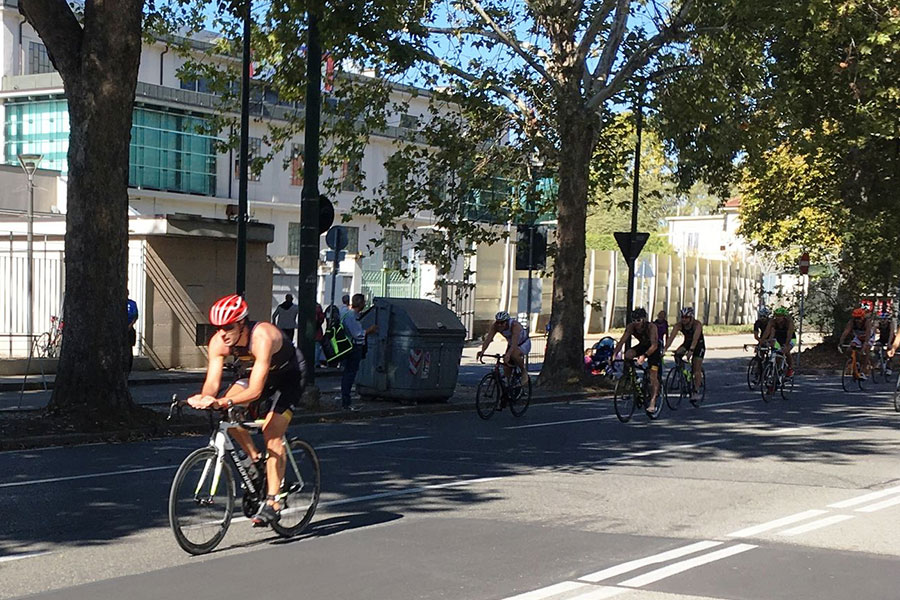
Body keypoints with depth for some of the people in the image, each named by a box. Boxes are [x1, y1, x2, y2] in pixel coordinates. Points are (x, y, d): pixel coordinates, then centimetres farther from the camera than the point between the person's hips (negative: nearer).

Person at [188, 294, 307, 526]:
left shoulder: (262, 337, -39)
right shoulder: (218, 342, -21)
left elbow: (255, 390, -44)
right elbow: (212, 381, -26)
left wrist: (225, 401, -58)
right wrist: (204, 398, -49)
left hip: (289, 376, -6)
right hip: (251, 372, 6)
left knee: (272, 433, -19)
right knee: (227, 413, -19)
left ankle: (272, 503, -16)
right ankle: (255, 459, 3)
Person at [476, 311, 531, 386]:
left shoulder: (515, 325, -36)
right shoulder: (495, 325, -22)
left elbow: (515, 343, -48)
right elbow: (488, 338, -31)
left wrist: (508, 354, -64)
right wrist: (482, 351, -49)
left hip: (524, 344, -5)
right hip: (510, 345, 6)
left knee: (514, 354, -36)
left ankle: (524, 371, -12)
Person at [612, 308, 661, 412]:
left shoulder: (651, 327, -33)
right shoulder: (631, 327, -21)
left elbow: (654, 345, -41)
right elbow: (622, 341, -25)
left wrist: (644, 356, -56)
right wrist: (614, 354, -40)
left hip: (654, 349, -4)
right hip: (642, 346, 4)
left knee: (653, 376, -13)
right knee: (628, 354, -27)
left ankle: (653, 403, -13)